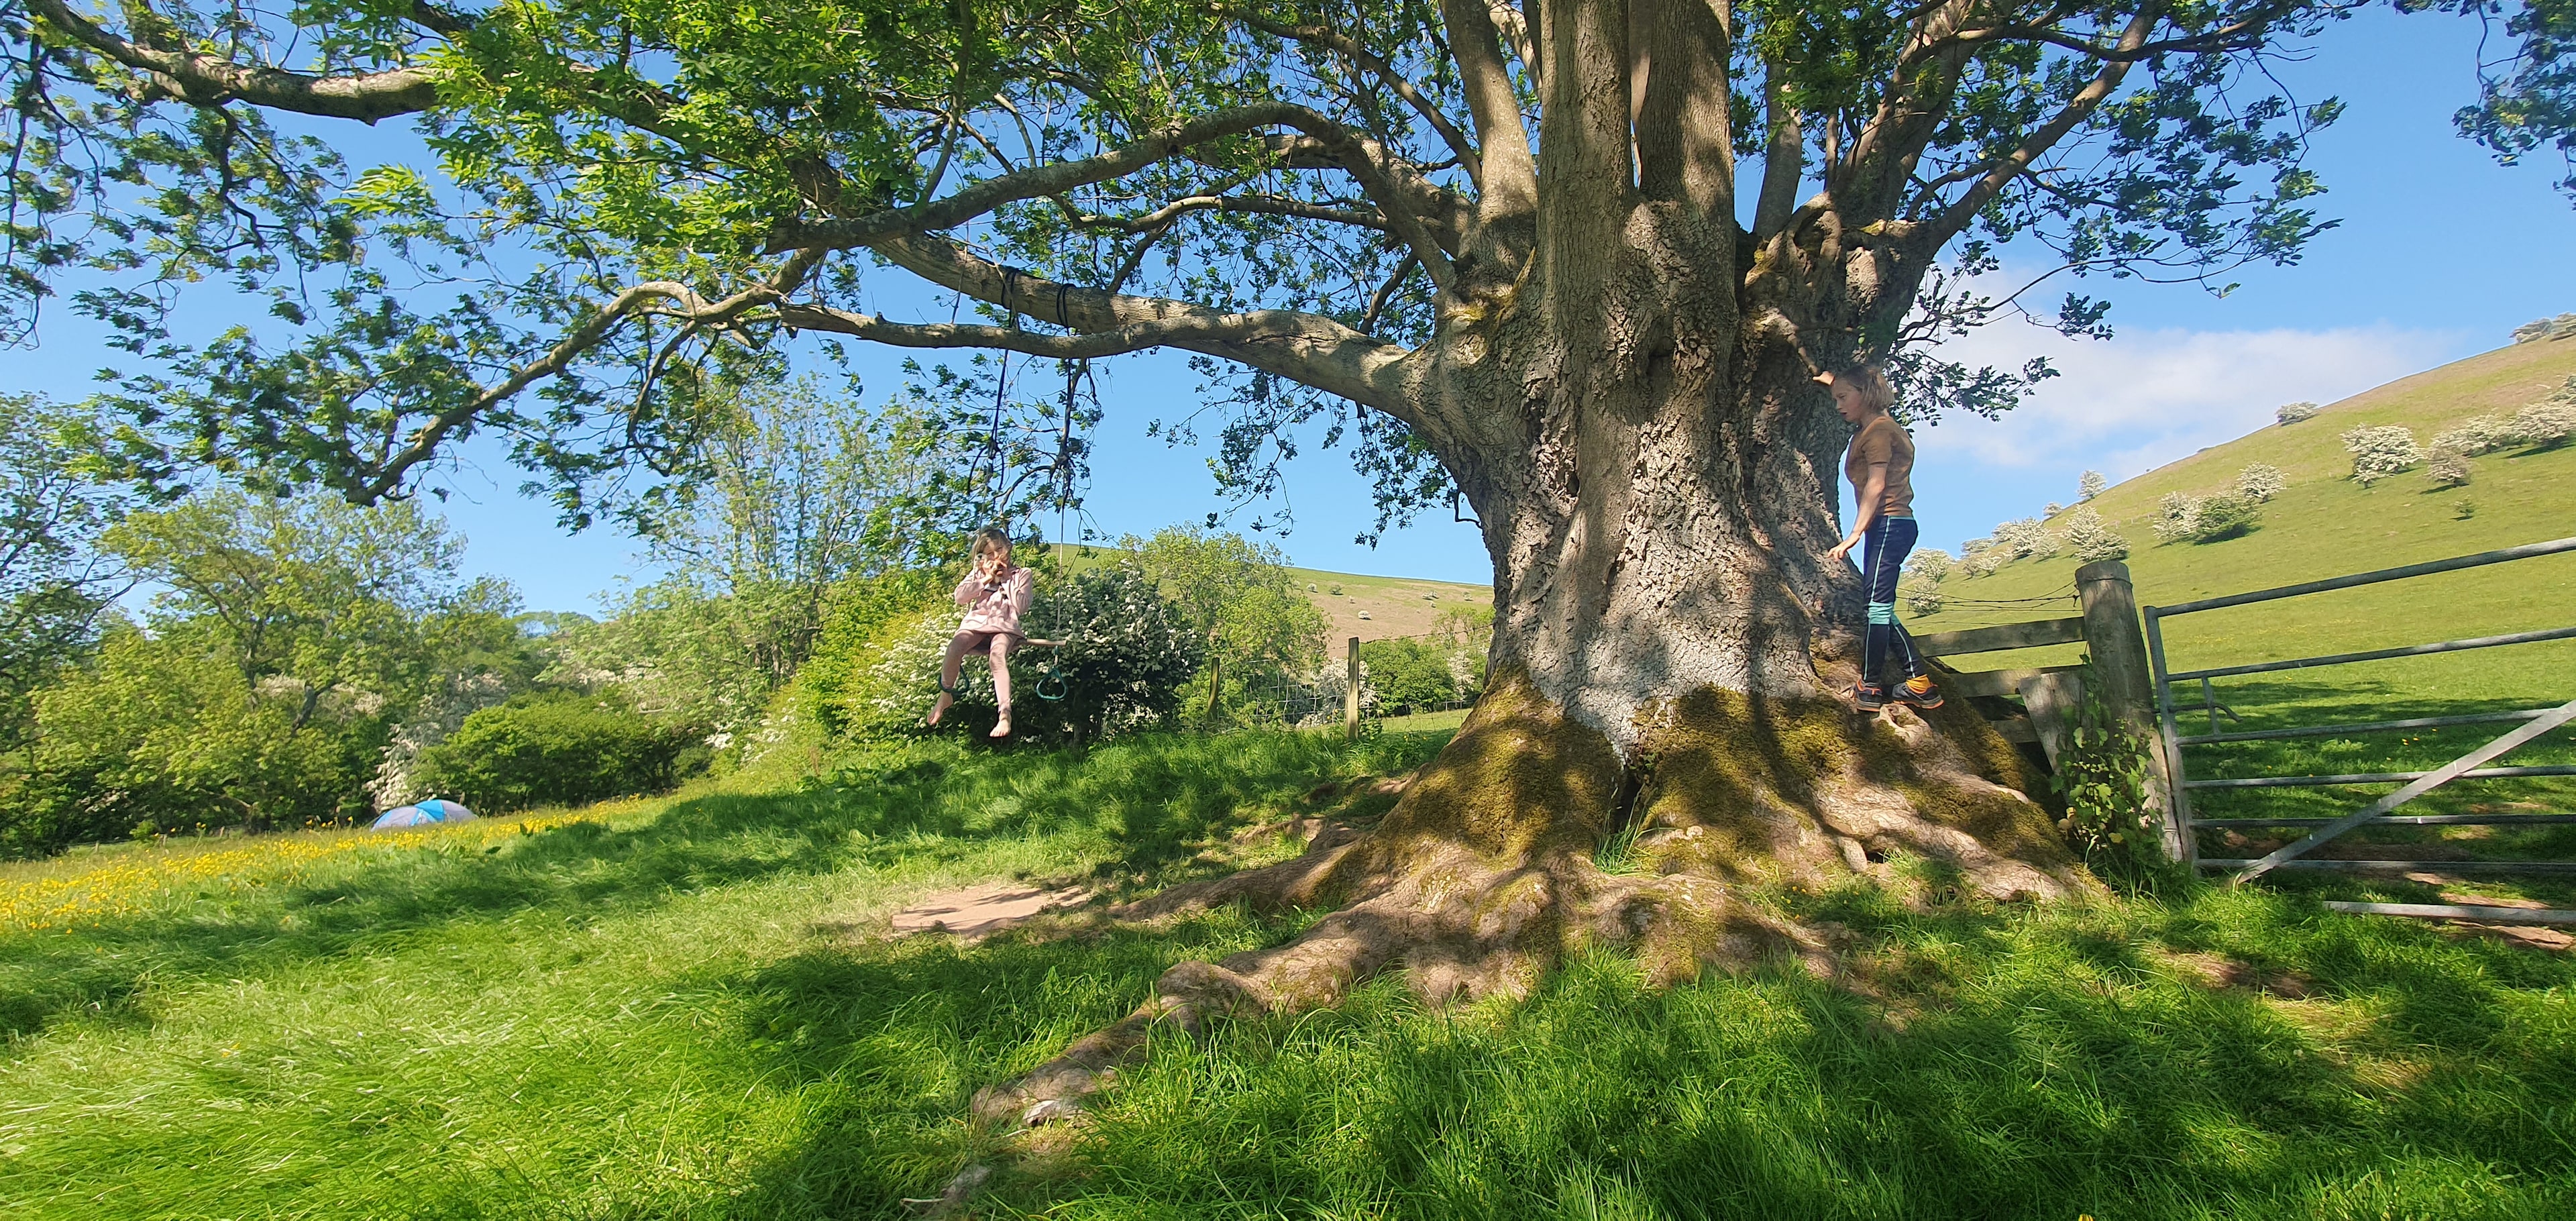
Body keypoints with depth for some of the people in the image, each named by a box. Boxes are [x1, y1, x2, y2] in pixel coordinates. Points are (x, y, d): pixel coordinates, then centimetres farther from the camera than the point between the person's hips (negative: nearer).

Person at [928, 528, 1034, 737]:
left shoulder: (1020, 575, 14)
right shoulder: (977, 575, 21)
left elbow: (1022, 606, -1)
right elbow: (960, 597, 4)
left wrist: (1005, 581, 0)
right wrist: (986, 579, 1)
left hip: (1004, 627, -3)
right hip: (976, 624, 3)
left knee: (998, 655, -36)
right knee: (955, 646, -29)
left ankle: (1005, 714, -43)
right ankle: (946, 694, -4)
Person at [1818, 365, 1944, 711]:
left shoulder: (1879, 430, -7)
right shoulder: (1869, 430, 20)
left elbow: (1876, 485, -16)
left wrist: (1854, 535, -22)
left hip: (1889, 524, -10)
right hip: (1887, 528, 10)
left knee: (1876, 604, -10)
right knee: (1881, 608, 9)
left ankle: (1869, 688, -9)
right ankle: (1921, 684, 12)